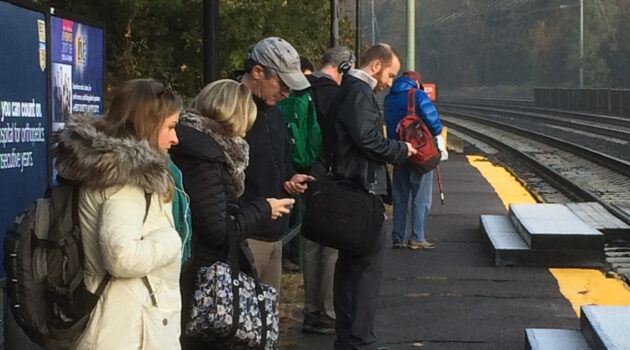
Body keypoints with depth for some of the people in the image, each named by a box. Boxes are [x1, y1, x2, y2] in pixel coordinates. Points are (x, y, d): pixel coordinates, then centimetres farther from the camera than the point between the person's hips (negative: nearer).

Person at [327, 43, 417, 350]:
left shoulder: (349, 90, 18)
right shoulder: (360, 92, -14)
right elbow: (368, 140, -22)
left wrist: (395, 150, 11)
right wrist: (402, 150, -7)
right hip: (363, 190, -11)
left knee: (349, 266, 15)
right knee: (367, 268, -7)